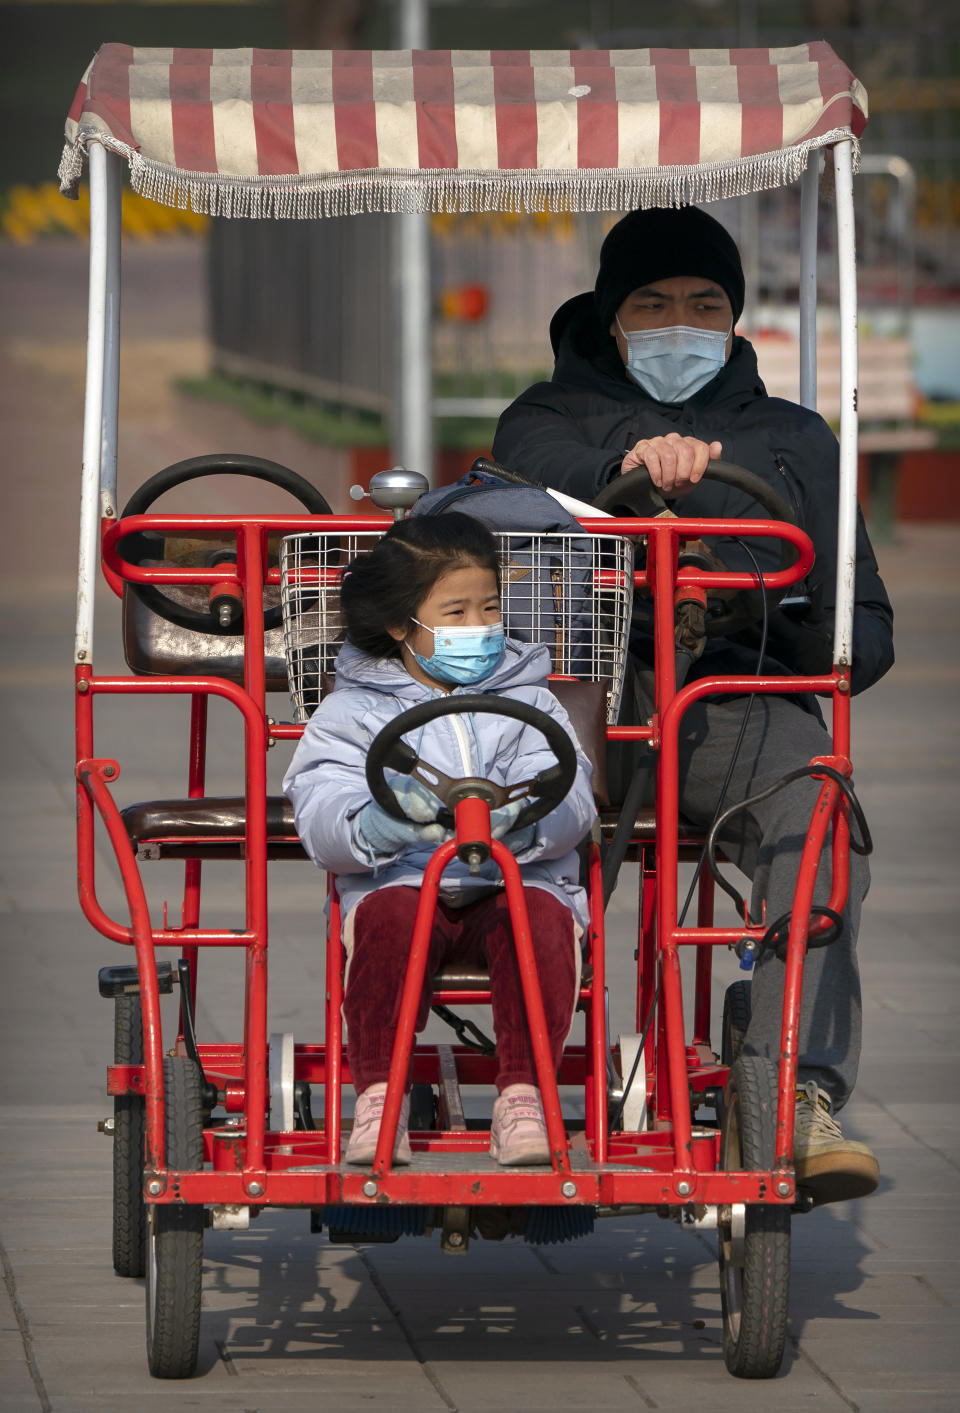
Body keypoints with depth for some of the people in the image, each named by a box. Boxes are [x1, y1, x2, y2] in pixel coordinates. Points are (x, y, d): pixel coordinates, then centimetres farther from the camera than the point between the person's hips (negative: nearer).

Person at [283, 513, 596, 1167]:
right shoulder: (355, 711, 12)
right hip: (401, 879, -1)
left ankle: (522, 1095, -33)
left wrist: (516, 818, -26)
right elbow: (321, 818, -3)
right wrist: (383, 822, -28)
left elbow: (570, 804, 0)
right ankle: (379, 1096, -33)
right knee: (389, 916, -35)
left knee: (540, 917, -33)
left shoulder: (529, 702, 16)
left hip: (517, 878, 1)